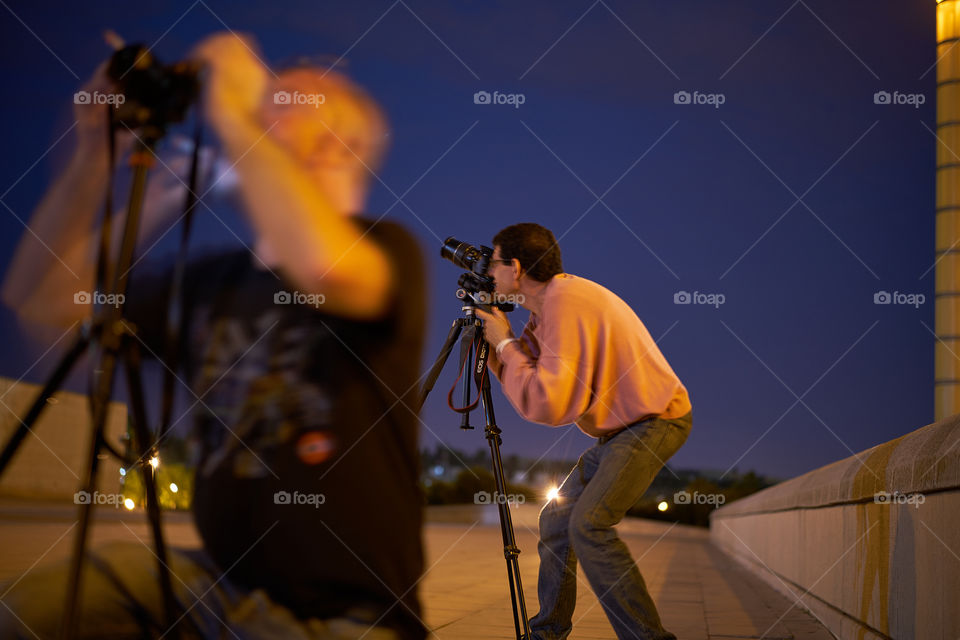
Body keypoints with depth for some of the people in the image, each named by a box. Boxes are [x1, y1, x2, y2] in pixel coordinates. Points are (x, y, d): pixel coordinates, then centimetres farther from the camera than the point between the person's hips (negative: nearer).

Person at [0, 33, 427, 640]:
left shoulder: (386, 249, -8)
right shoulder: (212, 282, 8)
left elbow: (326, 262, -33)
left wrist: (232, 111, -21)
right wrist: (98, 150, 1)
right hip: (223, 584, 5)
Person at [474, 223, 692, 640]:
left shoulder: (568, 301, -23)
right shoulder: (547, 305, 9)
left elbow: (546, 405, -29)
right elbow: (536, 382, 11)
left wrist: (506, 343, -17)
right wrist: (497, 338, 4)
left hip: (655, 421, -10)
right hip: (618, 430, 10)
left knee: (589, 523, -25)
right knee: (556, 521, 11)